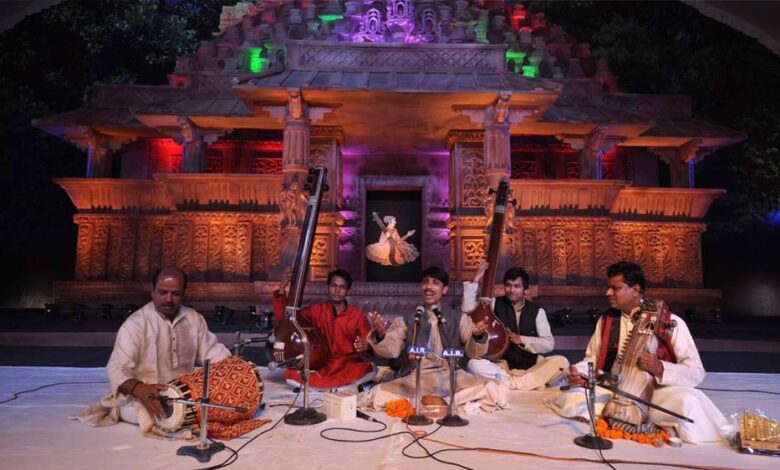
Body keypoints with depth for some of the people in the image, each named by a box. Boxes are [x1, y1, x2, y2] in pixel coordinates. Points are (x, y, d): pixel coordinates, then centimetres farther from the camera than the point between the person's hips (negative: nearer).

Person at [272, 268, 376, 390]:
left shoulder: (358, 315, -1)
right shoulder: (316, 310, 4)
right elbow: (282, 318, 2)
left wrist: (366, 346, -28)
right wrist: (283, 287, -8)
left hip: (349, 366, -1)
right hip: (322, 367, 2)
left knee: (369, 369, -33)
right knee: (290, 375, -25)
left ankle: (320, 384, -18)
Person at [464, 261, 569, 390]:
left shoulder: (537, 311, 4)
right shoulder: (495, 304, 4)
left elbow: (549, 344, -3)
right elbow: (468, 309, -10)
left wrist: (521, 340, -14)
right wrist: (476, 280, -13)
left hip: (532, 366, 1)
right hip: (503, 366, -1)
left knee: (561, 361, -24)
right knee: (474, 364, -29)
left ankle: (514, 383, -26)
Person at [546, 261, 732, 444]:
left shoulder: (670, 322, -4)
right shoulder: (605, 321, 9)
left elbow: (696, 372, -7)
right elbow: (592, 360, 13)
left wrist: (660, 368, -26)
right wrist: (578, 371, -10)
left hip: (656, 392, -3)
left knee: (686, 402, -36)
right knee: (570, 399, -23)